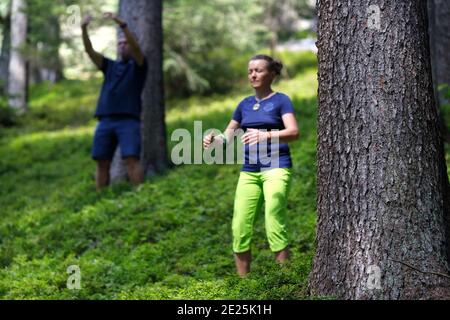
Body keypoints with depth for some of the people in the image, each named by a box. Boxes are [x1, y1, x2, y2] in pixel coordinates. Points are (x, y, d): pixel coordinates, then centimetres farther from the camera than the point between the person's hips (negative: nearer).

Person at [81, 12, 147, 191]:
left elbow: (135, 47, -9)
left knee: (131, 159, -16)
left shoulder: (138, 66, 11)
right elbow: (90, 51, 8)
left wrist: (121, 24, -22)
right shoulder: (109, 66, 21)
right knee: (102, 162, -1)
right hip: (105, 121, 4)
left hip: (128, 121, -4)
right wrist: (84, 29, -9)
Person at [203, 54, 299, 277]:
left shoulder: (281, 101, 1)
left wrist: (266, 136, -31)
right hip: (249, 171, 5)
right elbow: (228, 135, 18)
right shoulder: (245, 105, 16)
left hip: (276, 168, -5)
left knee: (274, 227, -15)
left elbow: (293, 132, -15)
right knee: (240, 228, -1)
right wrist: (214, 139, -4)